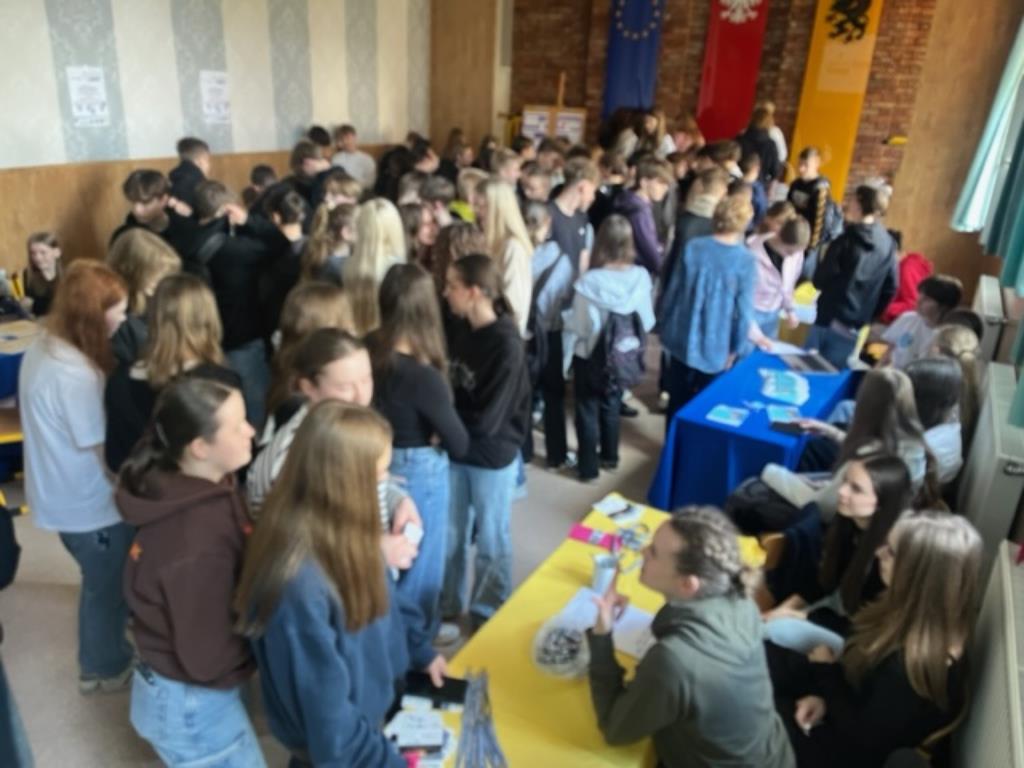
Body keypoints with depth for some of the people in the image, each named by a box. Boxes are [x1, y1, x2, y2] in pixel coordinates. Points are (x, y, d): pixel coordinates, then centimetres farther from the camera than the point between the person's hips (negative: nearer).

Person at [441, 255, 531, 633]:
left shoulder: (506, 345, -23)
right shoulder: (457, 329, -3)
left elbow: (486, 419, -24)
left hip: (492, 455, -5)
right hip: (455, 449, 6)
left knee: (490, 538, 15)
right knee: (450, 532, 18)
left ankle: (489, 612, 36)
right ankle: (447, 604, 39)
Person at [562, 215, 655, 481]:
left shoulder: (589, 282, -26)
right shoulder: (641, 277, -17)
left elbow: (576, 326, -16)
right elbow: (647, 321, -5)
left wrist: (565, 358, -1)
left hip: (591, 356, -3)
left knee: (588, 410, 14)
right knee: (611, 405, 25)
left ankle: (588, 466, 23)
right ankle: (610, 456, 40)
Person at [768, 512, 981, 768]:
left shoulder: (912, 667, -38)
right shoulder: (914, 615, -12)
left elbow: (862, 739, -26)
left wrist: (827, 671, -15)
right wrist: (825, 696, -8)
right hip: (851, 710, 8)